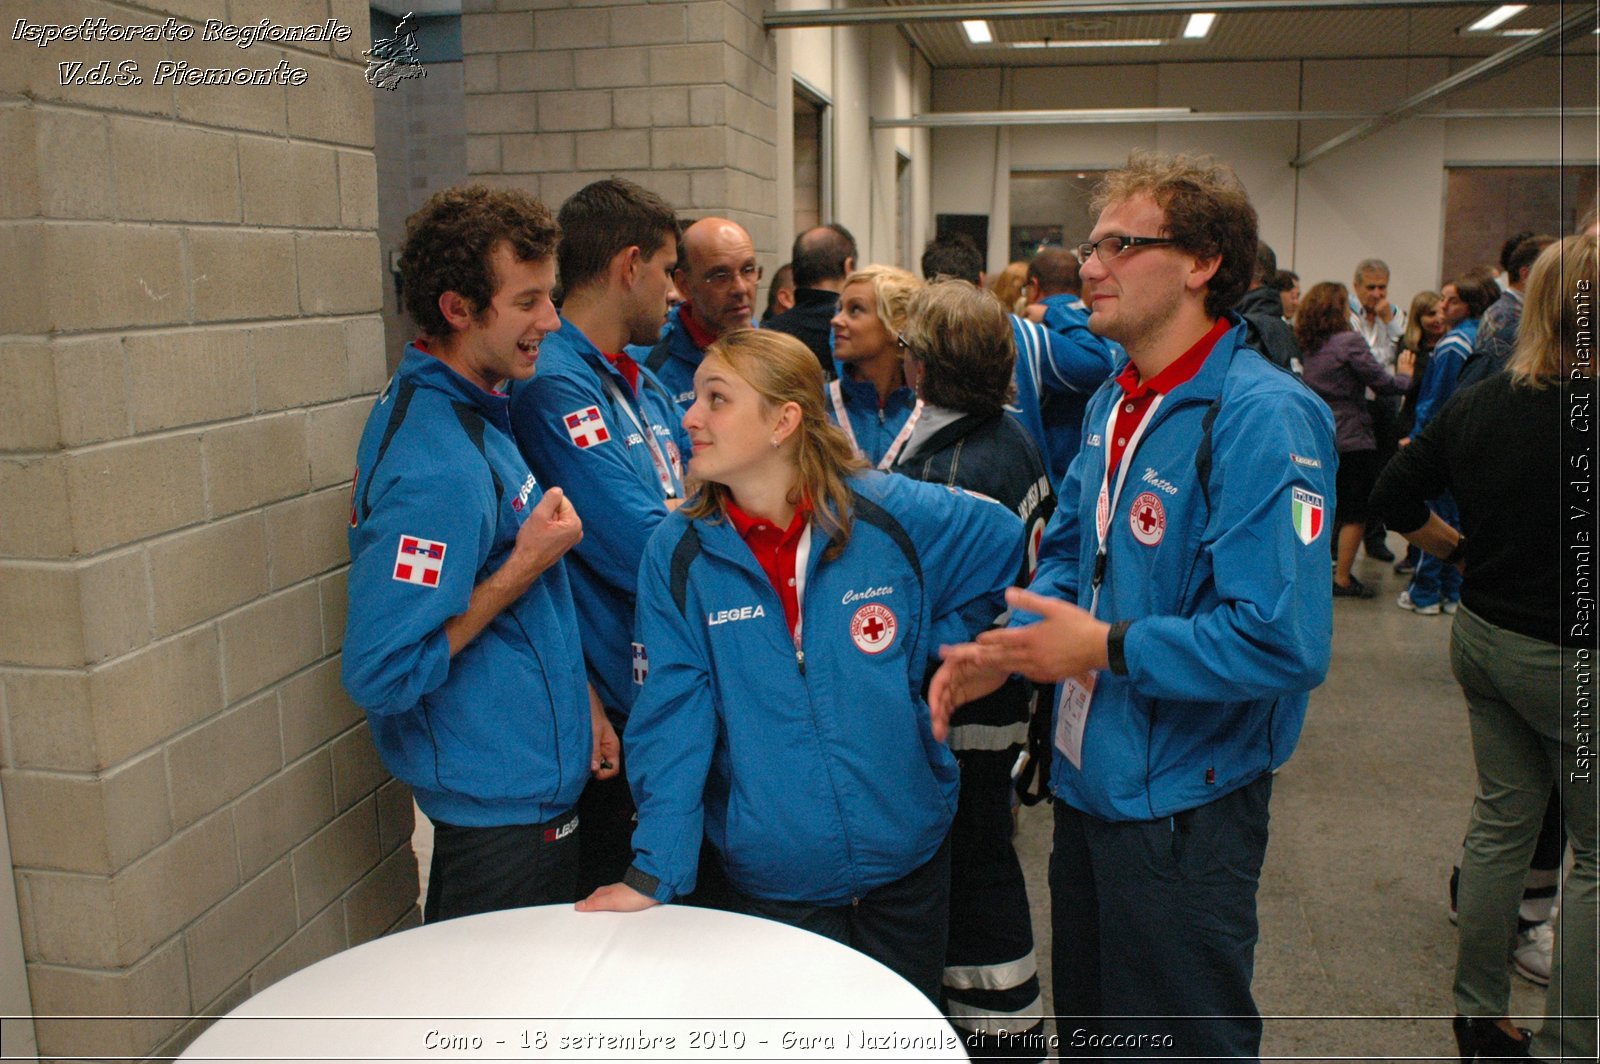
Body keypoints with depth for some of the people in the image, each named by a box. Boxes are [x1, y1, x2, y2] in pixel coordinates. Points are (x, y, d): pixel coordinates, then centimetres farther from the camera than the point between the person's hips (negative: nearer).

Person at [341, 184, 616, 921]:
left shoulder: (467, 411, 5)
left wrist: (576, 704, 13)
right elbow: (383, 673, -29)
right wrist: (527, 565, -24)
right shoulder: (436, 469, -27)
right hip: (506, 799, -9)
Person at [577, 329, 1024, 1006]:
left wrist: (925, 645, 0)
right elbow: (672, 721, -10)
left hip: (907, 853, 1)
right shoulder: (676, 556, -9)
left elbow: (1015, 547, 6)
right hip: (773, 873, -1)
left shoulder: (895, 515, -10)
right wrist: (655, 873, -17)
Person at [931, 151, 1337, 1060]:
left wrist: (1109, 648, -22)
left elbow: (1284, 640, -29)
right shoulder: (1113, 405, 5)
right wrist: (1006, 649, -2)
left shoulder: (1262, 416, -22)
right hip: (1089, 781, 8)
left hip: (1186, 806, -8)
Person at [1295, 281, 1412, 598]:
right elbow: (1382, 383, -12)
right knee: (1356, 512, 2)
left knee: (1328, 509, 19)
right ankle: (1342, 580, 4)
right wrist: (1406, 375, 8)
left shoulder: (1309, 346, 7)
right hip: (1352, 439, -7)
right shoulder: (1349, 342, -15)